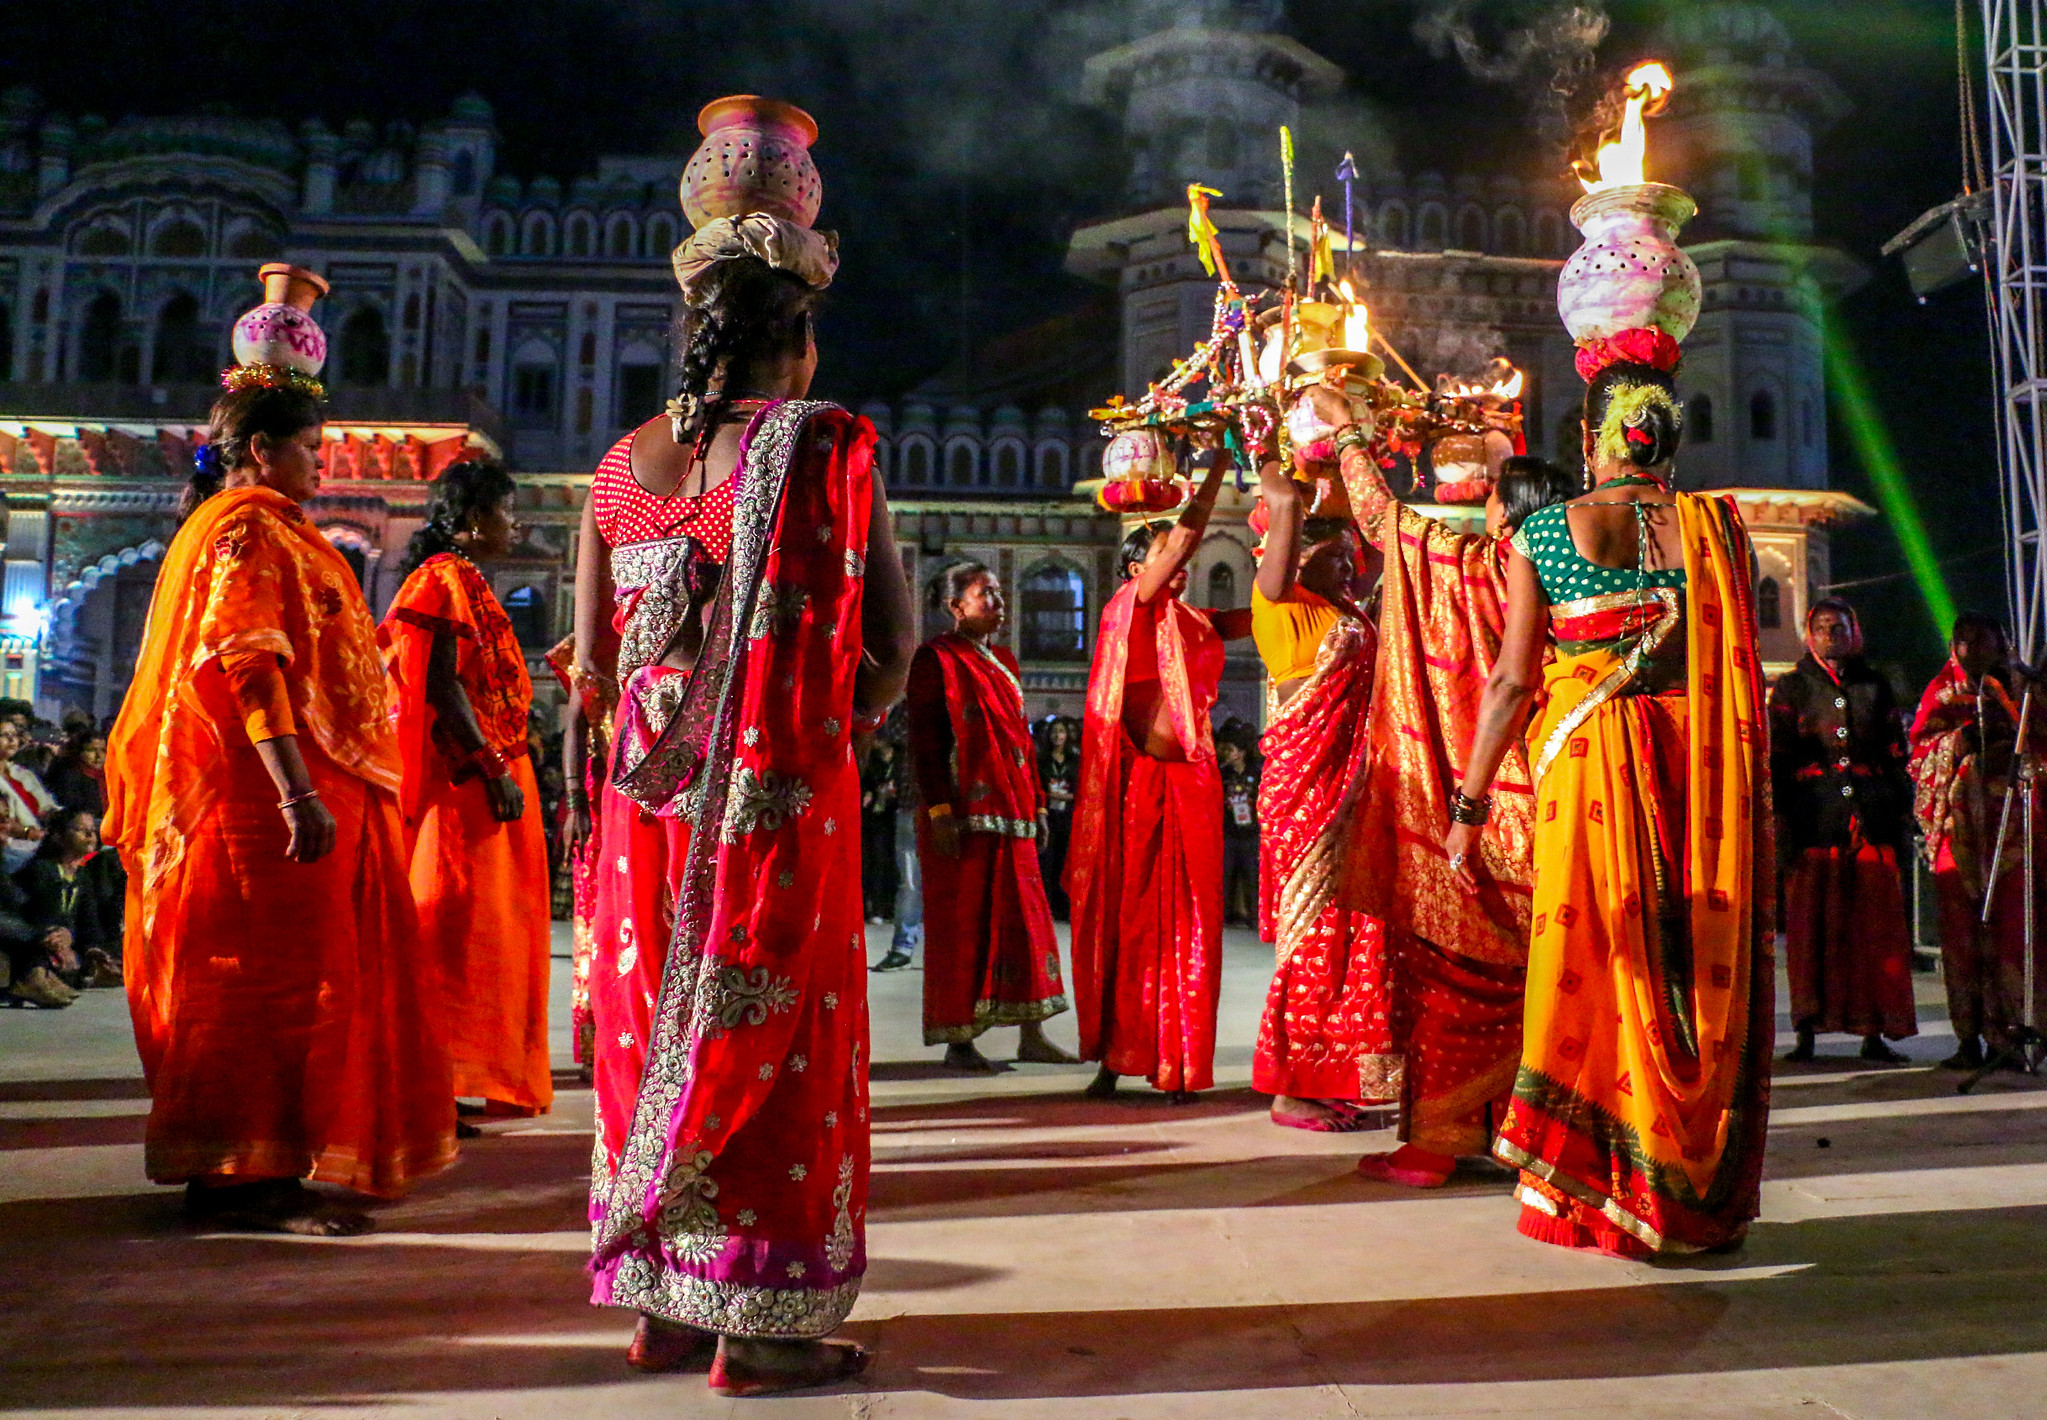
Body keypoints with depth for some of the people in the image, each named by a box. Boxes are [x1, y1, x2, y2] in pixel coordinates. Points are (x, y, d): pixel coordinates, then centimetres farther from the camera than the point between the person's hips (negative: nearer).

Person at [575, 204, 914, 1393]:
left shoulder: (624, 463, 8)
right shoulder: (821, 443, -7)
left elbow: (589, 655, 9)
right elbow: (895, 640, -11)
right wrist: (850, 717, 7)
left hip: (652, 790, 5)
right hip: (784, 792, -5)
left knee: (660, 1022, 13)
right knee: (776, 1035, 3)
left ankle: (660, 1302, 24)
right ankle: (761, 1326, 11)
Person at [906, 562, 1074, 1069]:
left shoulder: (1004, 661, 20)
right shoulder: (936, 659, -3)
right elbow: (923, 741, -10)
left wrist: (1036, 803, 16)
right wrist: (939, 809, -18)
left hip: (1009, 813, 7)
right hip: (963, 813, -7)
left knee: (1025, 917, 6)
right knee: (962, 922, -3)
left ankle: (1031, 1035, 13)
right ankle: (958, 1042, 4)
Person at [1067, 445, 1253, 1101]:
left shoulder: (1195, 623, 18)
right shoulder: (1131, 607, 1)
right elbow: (1187, 535, -8)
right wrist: (1217, 465, -5)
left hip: (1193, 782, 5)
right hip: (1139, 780, -5)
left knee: (1186, 922, 4)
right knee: (1128, 917, 0)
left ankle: (1175, 1065, 9)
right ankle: (1114, 1057, 9)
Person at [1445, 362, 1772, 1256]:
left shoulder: (1544, 532, -2)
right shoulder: (1718, 527, 4)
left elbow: (1512, 679, -5)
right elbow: (1740, 665, 6)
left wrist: (1469, 804, -1)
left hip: (1588, 767, -2)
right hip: (1705, 770, 2)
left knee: (1596, 966, 6)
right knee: (1705, 976, 10)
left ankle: (1602, 1196, 13)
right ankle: (1703, 1198, 21)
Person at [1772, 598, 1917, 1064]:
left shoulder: (1875, 686, 15)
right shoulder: (1790, 688, 8)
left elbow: (1896, 755, 14)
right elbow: (1777, 762, 2)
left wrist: (1901, 818, 6)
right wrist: (1782, 828, -7)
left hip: (1870, 818, 2)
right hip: (1814, 820, -2)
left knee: (1875, 924, -1)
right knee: (1812, 925, -3)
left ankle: (1873, 1033, 4)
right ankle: (1807, 1034, 1)